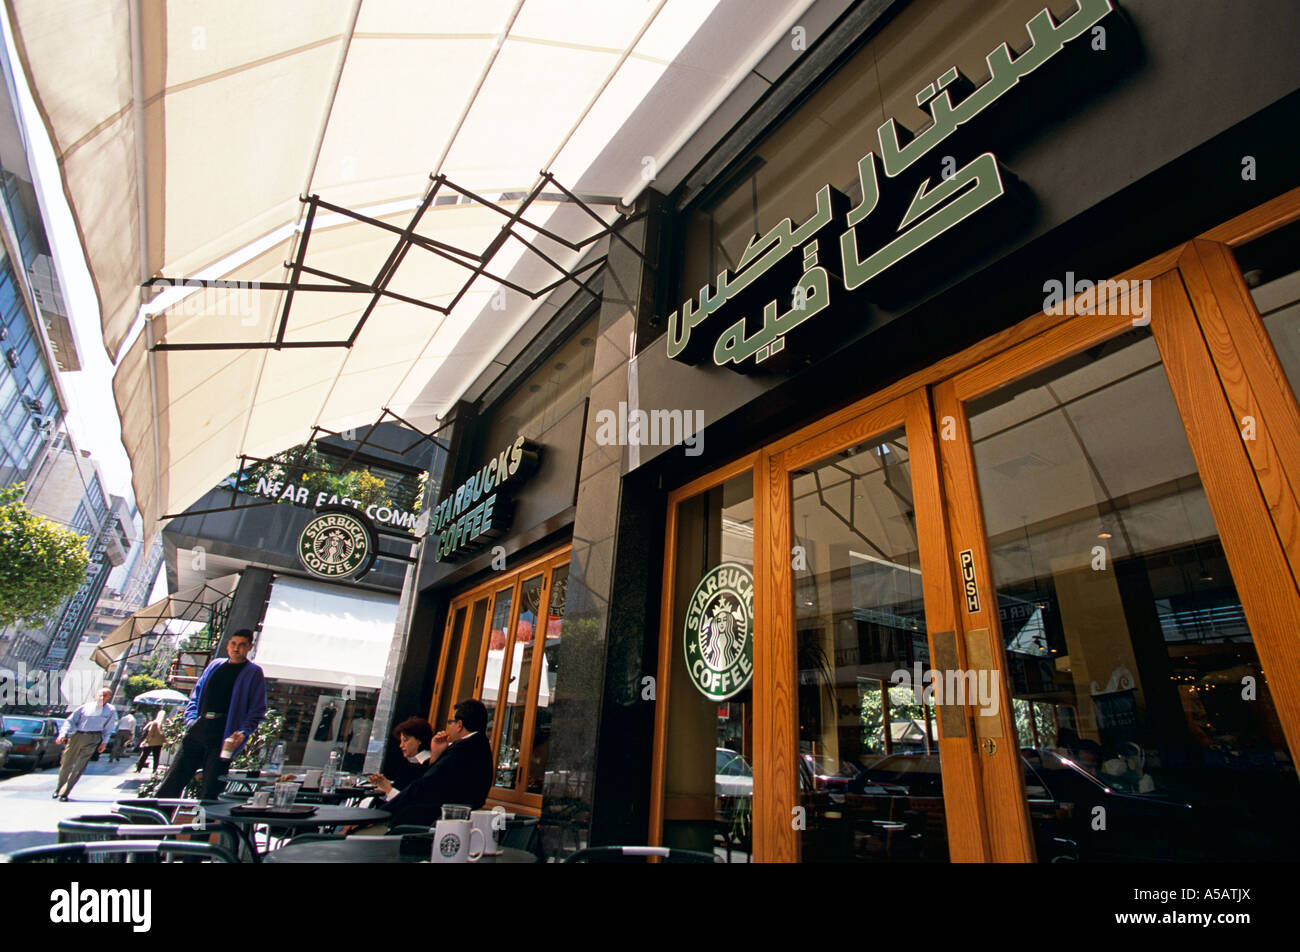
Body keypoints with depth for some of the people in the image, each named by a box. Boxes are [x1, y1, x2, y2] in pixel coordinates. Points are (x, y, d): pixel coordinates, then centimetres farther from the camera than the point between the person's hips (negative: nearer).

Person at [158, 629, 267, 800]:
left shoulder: (254, 673, 3)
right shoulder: (215, 666, 17)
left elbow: (258, 710, -1)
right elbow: (195, 697, 23)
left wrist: (244, 733, -15)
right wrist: (191, 719, 6)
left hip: (225, 734, -4)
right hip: (199, 727, 5)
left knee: (210, 791, -2)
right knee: (171, 784, 3)